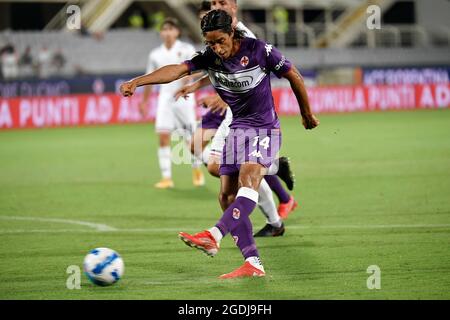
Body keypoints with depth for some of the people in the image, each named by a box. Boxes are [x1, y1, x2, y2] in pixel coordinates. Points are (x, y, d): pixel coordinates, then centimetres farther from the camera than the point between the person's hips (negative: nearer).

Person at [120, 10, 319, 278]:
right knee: (227, 196, -4)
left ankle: (213, 236, -42)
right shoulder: (210, 57, -4)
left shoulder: (259, 50, -15)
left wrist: (307, 115, 9)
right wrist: (137, 82, -33)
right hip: (237, 128, 6)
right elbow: (178, 69, -18)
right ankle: (253, 264, -5)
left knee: (248, 180, -29)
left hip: (265, 129, -6)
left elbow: (293, 75, -2)